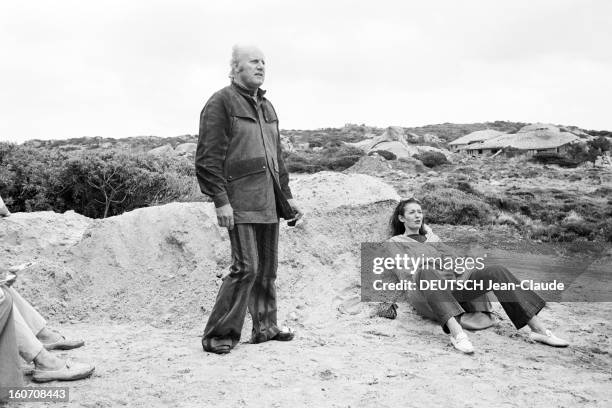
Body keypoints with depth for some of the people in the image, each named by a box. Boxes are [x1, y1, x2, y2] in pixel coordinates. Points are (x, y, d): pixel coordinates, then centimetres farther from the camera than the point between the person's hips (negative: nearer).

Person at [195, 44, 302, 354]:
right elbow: (208, 158, -10)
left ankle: (265, 327, 25)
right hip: (240, 201, -8)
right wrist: (220, 200, -16)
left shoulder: (266, 106, 21)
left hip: (268, 201, 8)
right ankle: (218, 336, 1)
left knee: (267, 268, 12)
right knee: (246, 267, -11)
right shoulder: (221, 102, -4)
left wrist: (286, 196, 21)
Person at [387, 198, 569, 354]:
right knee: (426, 272, -42)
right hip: (423, 294, -5)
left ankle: (538, 329, -28)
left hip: (452, 287, 5)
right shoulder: (395, 242, 19)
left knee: (496, 271, -20)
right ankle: (456, 333, -58)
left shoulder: (430, 238, 35)